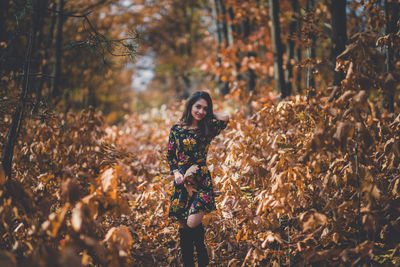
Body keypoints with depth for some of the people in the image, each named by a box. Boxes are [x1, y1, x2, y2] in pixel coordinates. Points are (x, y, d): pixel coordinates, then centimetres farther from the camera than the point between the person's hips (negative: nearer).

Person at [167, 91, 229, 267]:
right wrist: (176, 173, -7)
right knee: (183, 226, 5)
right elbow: (170, 156, 9)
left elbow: (225, 118, -13)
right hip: (181, 182, 2)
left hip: (201, 181, -2)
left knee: (192, 223, -16)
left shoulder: (207, 129, 3)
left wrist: (208, 114, 2)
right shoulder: (177, 129, 5)